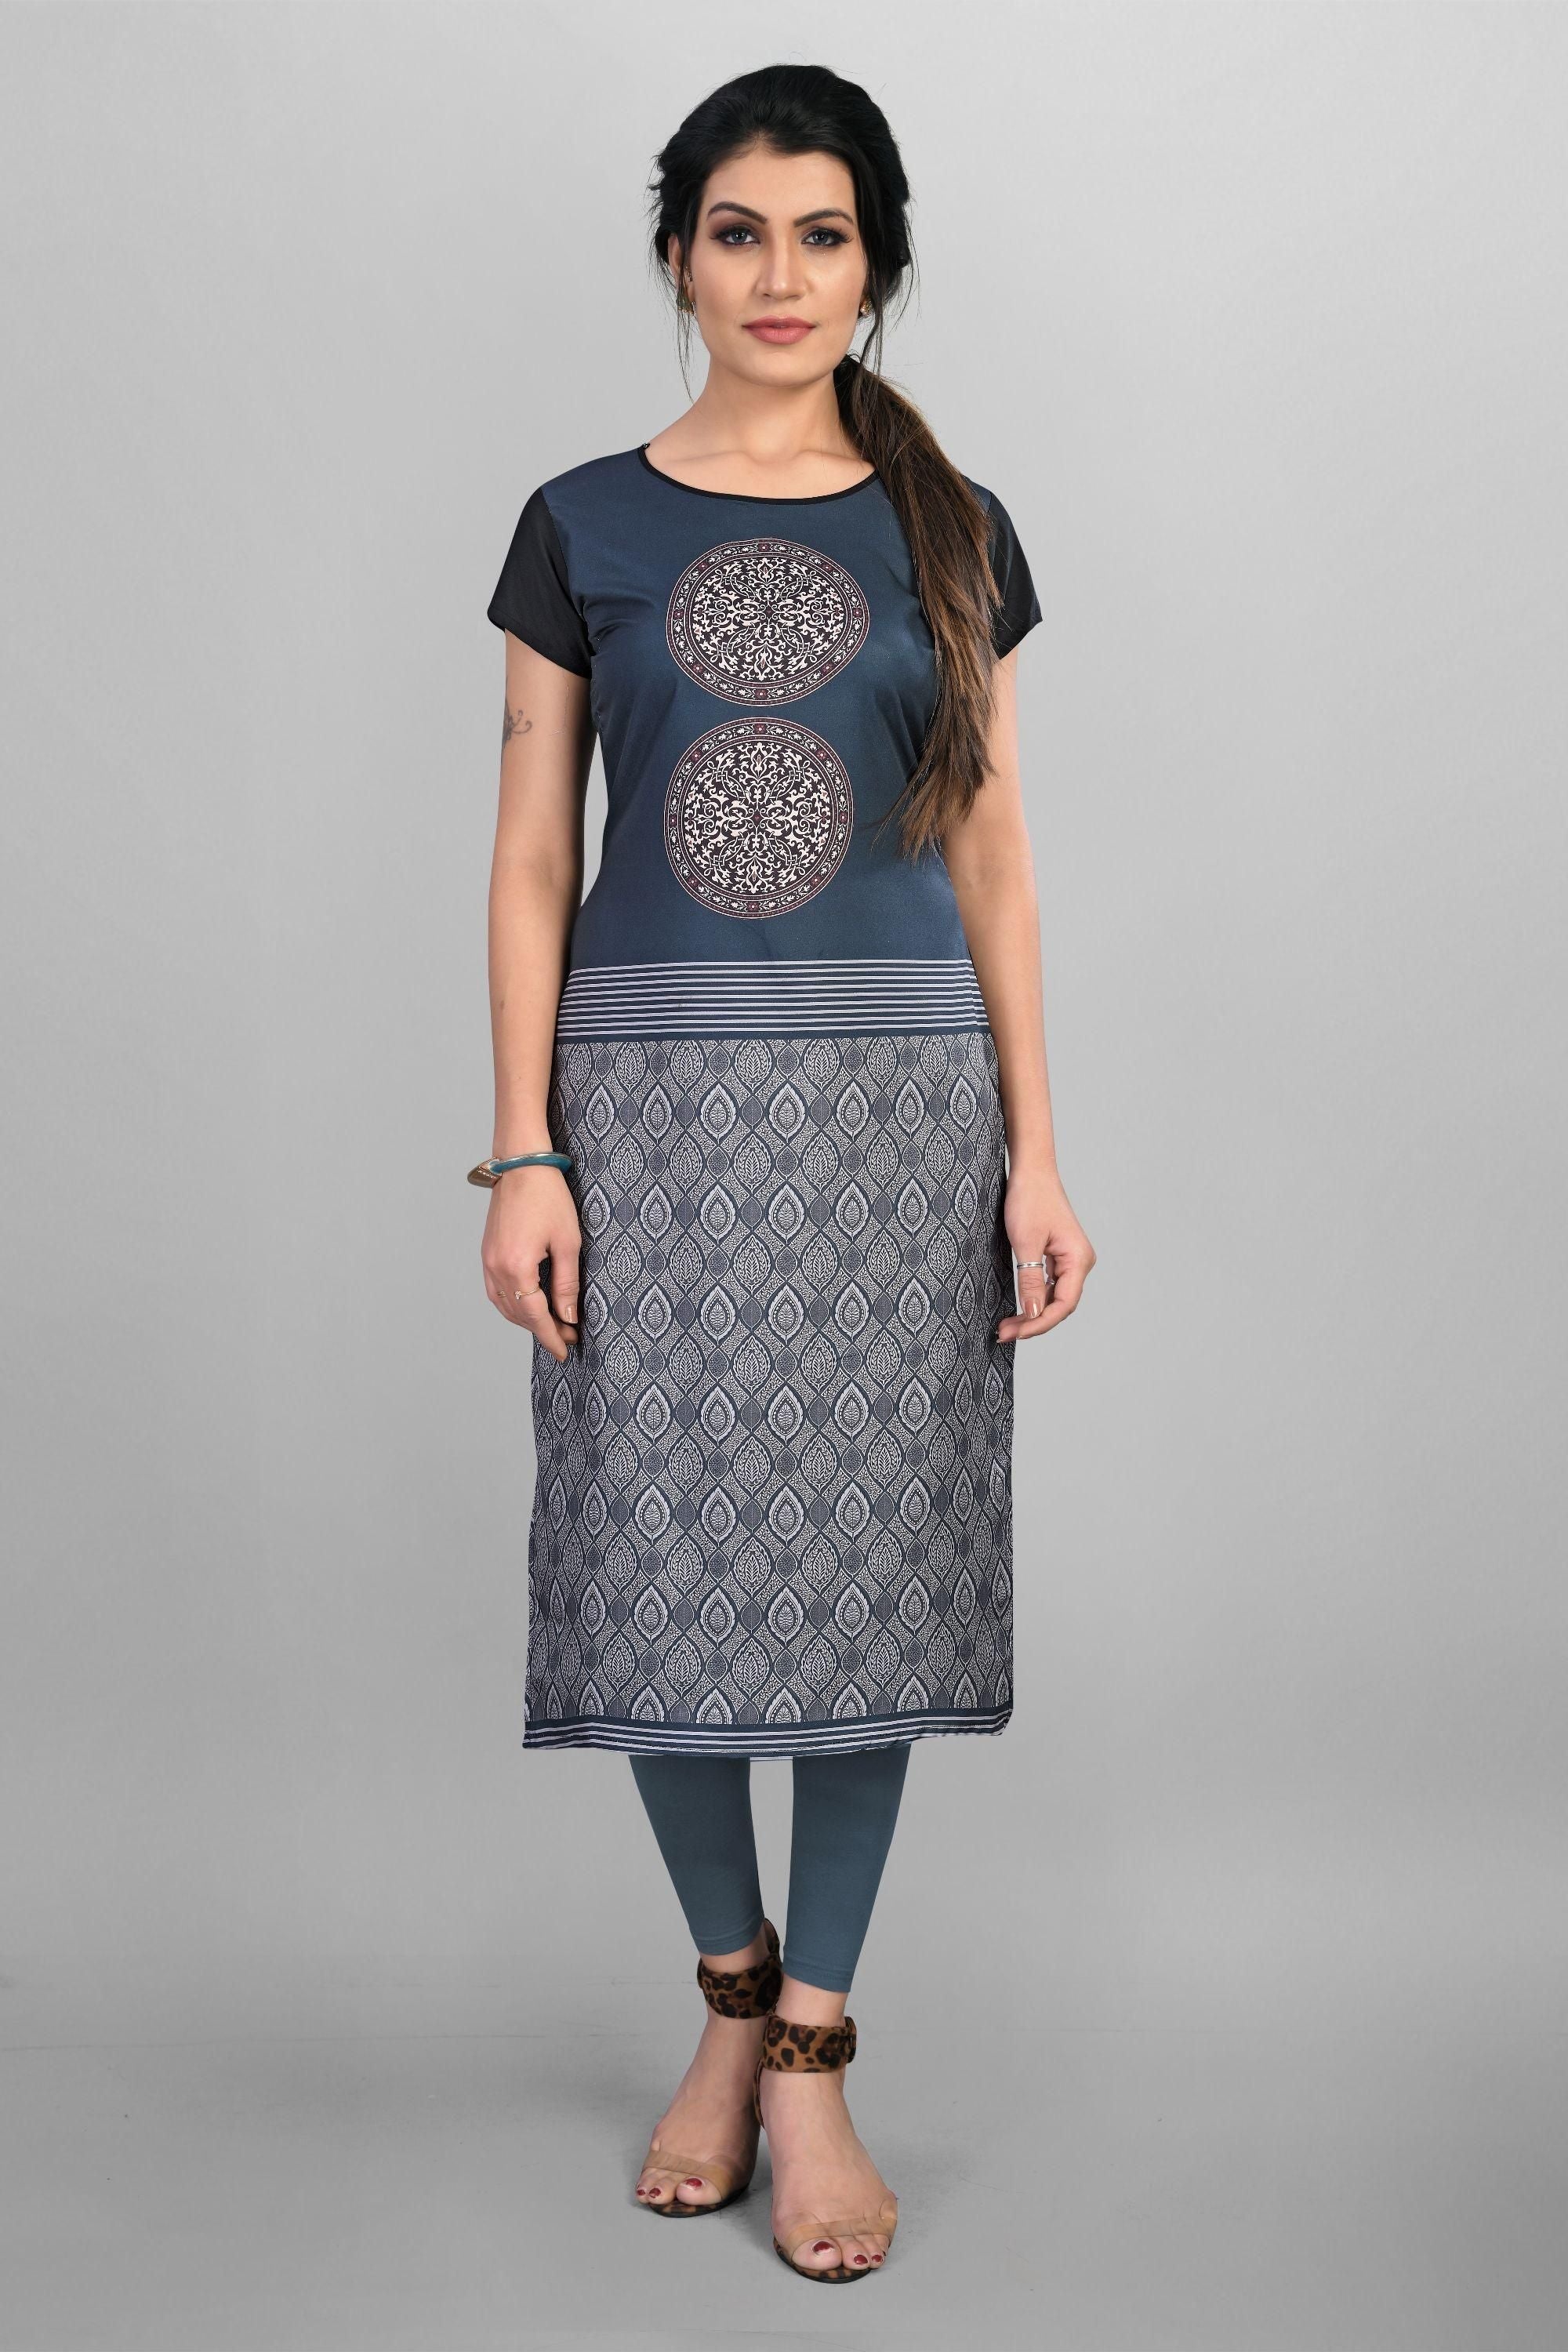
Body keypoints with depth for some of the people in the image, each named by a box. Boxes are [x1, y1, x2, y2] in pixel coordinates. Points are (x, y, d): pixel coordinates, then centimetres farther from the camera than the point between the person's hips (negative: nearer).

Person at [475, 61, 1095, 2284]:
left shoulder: (949, 532, 8)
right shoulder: (586, 524, 5)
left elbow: (991, 860, 7)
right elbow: (532, 860, 3)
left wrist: (1036, 1153, 1)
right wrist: (523, 1152, -5)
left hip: (896, 1094, 1)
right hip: (653, 1089, 0)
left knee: (864, 1551, 1)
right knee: (664, 1556, 1)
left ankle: (817, 2052, 14)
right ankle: (733, 1993, 23)